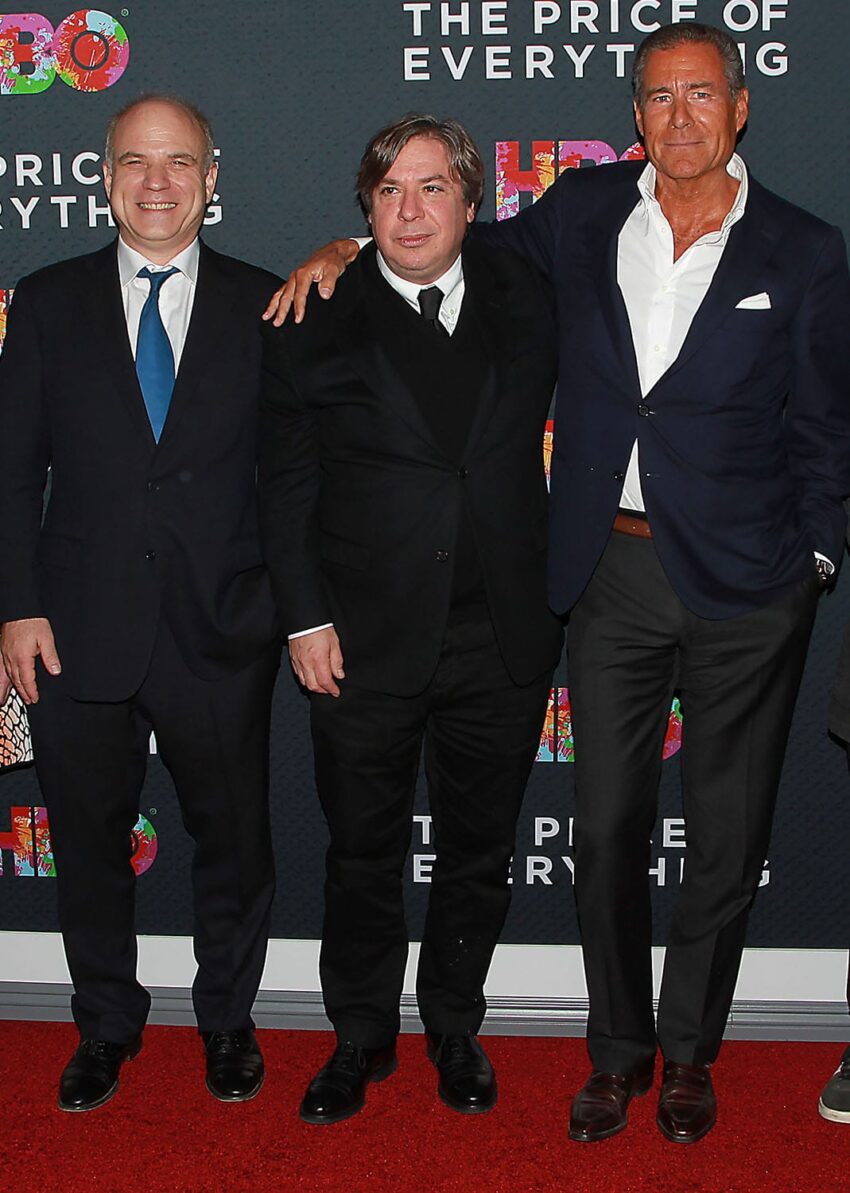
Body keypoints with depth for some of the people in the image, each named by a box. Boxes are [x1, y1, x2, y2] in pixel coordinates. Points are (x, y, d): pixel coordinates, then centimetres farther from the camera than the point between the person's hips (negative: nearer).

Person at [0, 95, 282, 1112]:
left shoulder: (263, 306, 3)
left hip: (222, 632, 0)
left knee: (233, 839, 11)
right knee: (89, 844, 13)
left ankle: (227, 1019, 35)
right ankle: (106, 1025, 35)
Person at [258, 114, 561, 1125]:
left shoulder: (525, 301, 5)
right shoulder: (315, 321, -1)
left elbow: (541, 432, 12)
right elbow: (286, 484, -1)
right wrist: (305, 618, -7)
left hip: (503, 635, 2)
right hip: (365, 639, -2)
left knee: (479, 849, 14)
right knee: (362, 852, 11)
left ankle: (454, 1027, 34)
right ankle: (360, 1038, 30)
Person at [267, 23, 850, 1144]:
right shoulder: (583, 211, 5)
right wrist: (350, 247, 10)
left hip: (744, 586, -1)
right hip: (612, 568, 2)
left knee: (727, 831, 10)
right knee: (608, 823, 8)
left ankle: (689, 1047, 30)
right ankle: (618, 1049, 27)